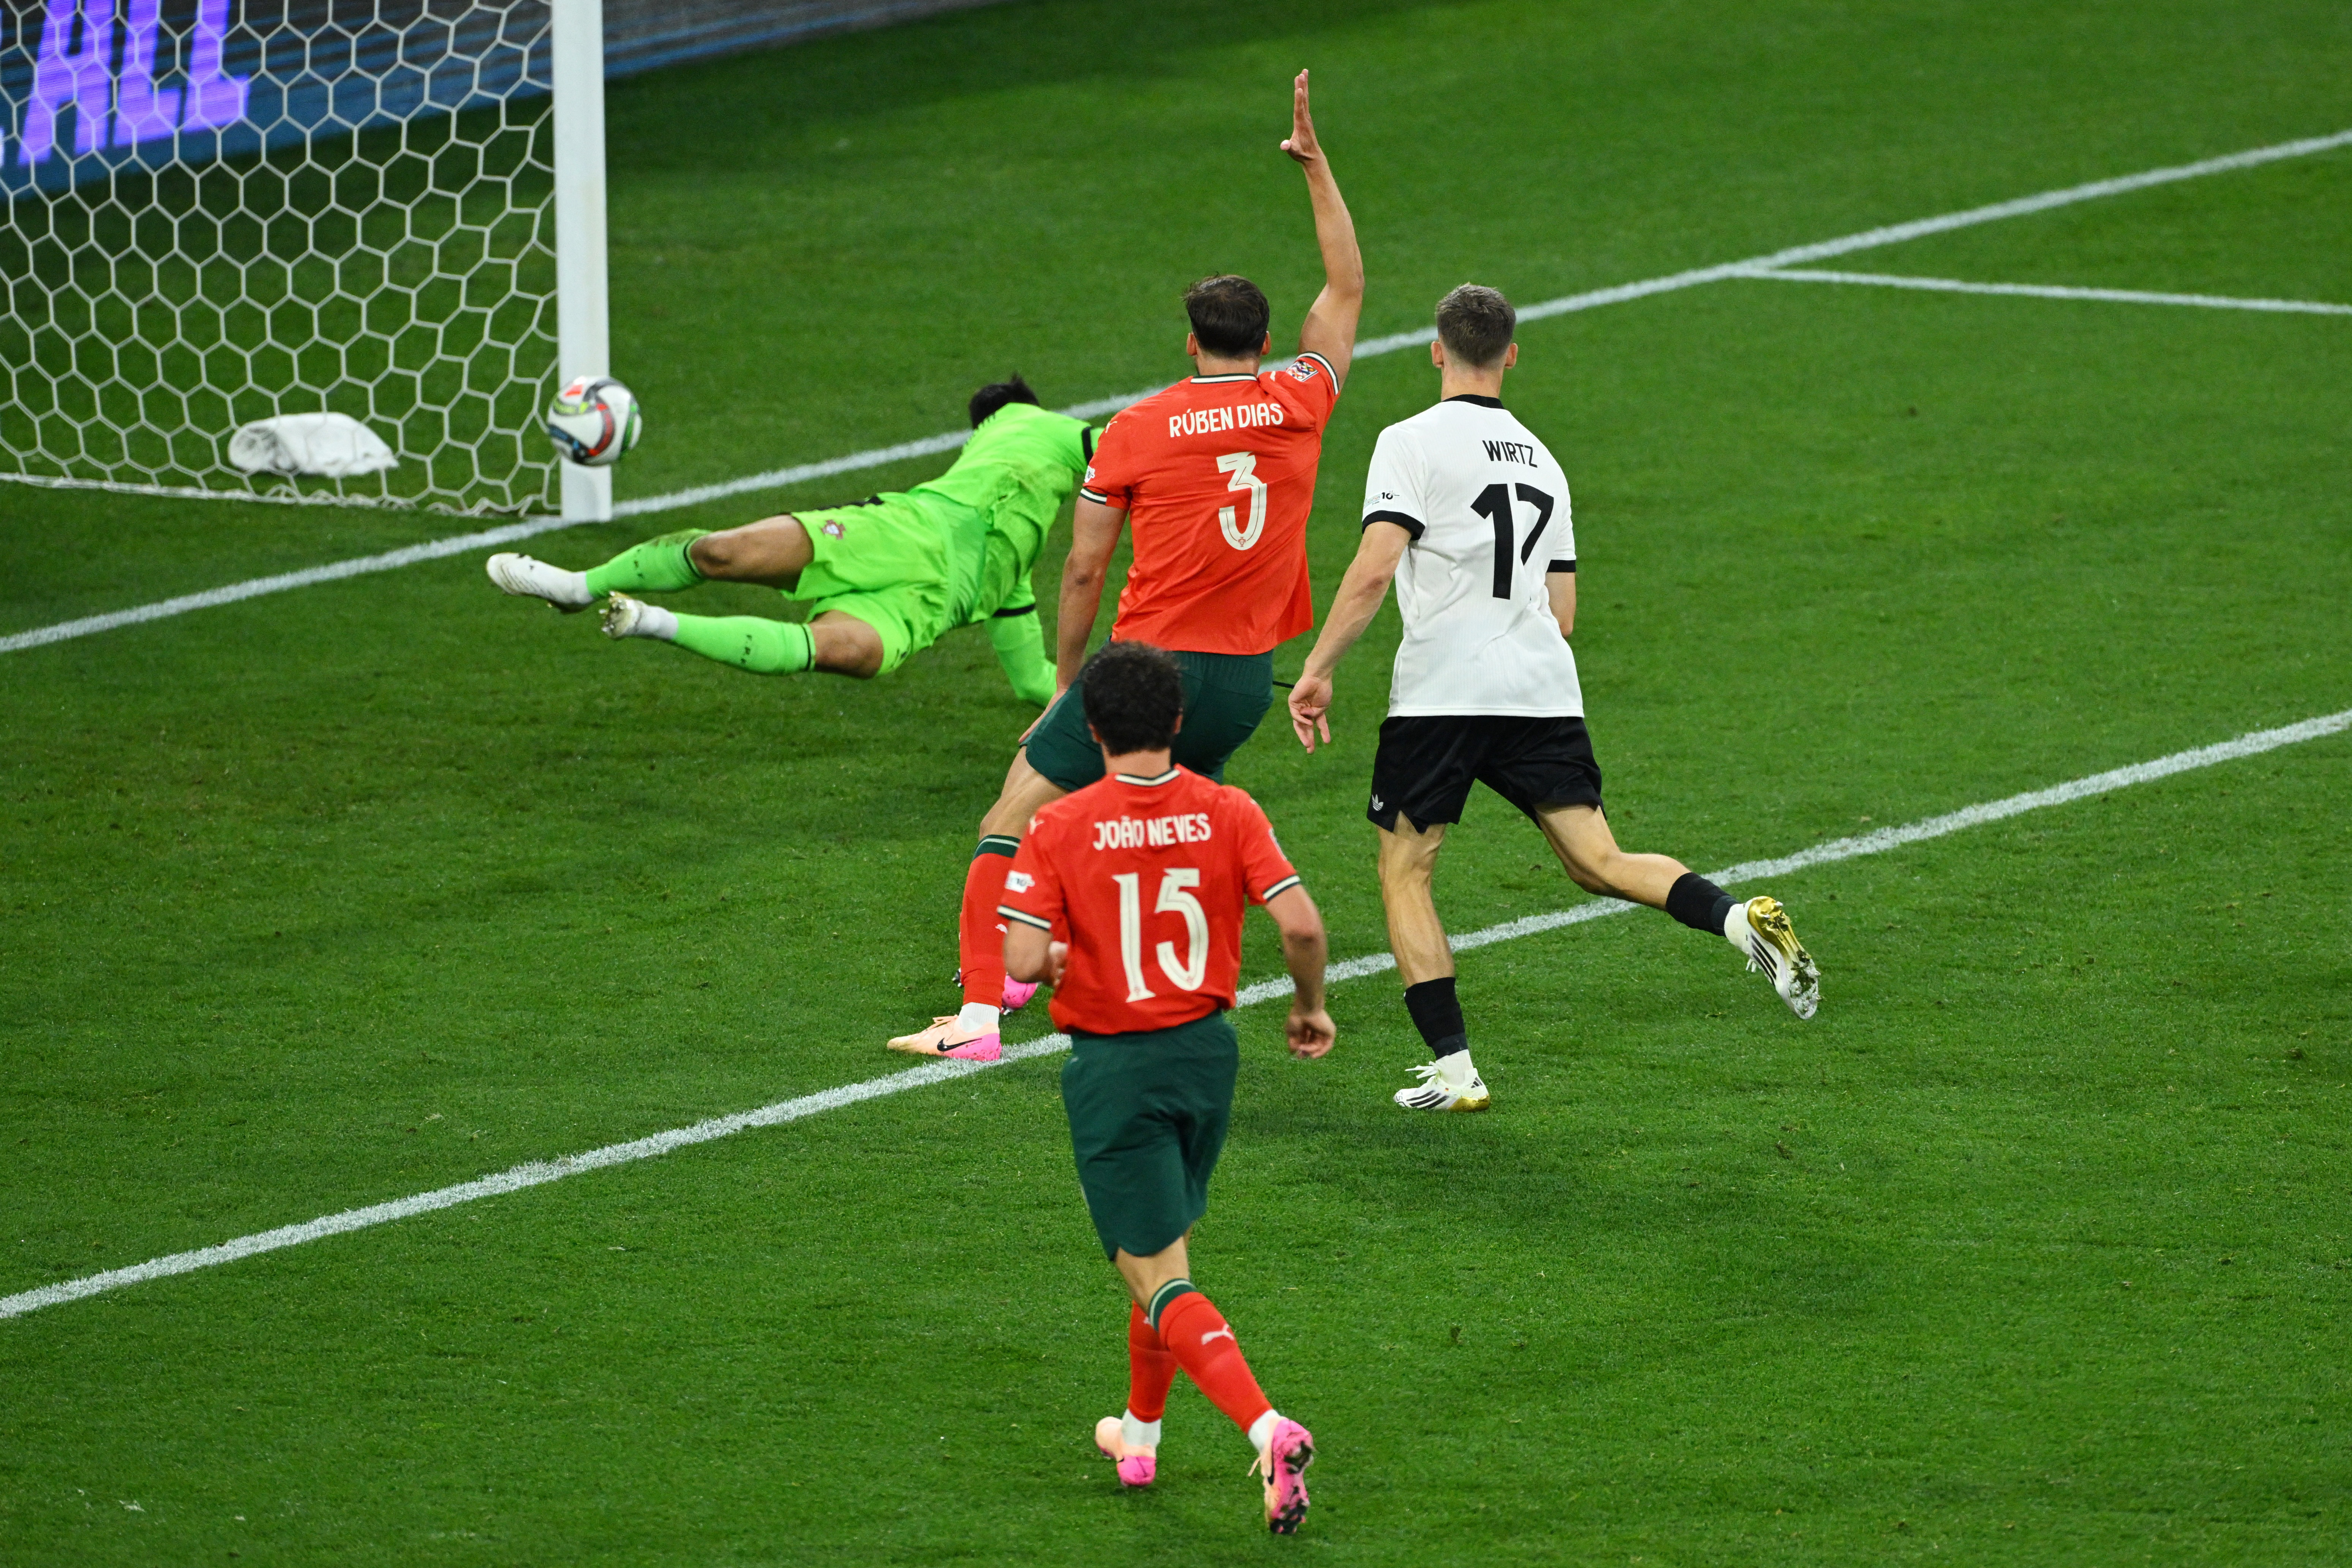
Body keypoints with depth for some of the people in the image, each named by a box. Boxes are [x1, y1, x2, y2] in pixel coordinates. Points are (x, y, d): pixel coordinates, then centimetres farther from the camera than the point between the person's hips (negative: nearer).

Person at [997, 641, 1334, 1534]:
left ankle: (1269, 1431, -24)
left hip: (1114, 1071, -4)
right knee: (1163, 1246, 26)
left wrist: (1061, 957, 5)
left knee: (1162, 1283, -4)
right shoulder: (1228, 814, -5)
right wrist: (1310, 1008, 6)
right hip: (1206, 1051, 4)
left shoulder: (1059, 829, -12)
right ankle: (1140, 1436, 40)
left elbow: (1023, 960, -19)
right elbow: (1300, 925, -13)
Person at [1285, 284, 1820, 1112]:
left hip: (1440, 693, -5)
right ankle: (1743, 920, -24)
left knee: (1403, 872, 8)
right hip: (1543, 693, 5)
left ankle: (1453, 1067, 0)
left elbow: (1372, 571, -14)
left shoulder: (1412, 443, -1)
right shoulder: (1541, 460, 20)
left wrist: (1318, 669, -7)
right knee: (1600, 864, 2)